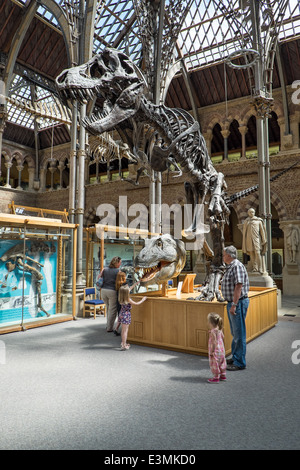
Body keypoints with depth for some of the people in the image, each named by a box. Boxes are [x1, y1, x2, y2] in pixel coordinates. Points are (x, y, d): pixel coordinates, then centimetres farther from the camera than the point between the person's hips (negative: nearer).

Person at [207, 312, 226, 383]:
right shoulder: (219, 330, 2)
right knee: (221, 363, 20)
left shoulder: (213, 331, -23)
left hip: (216, 351, -9)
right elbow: (222, 337, 15)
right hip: (221, 350, 9)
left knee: (215, 364, 2)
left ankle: (216, 378, 9)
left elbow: (214, 342, -23)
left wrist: (211, 352, -17)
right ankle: (223, 375, 32)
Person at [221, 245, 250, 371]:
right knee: (234, 333, 18)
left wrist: (234, 305, -25)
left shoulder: (237, 266, -17)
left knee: (239, 334, -3)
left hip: (238, 303, -11)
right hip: (232, 303, 11)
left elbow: (239, 286, -23)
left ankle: (240, 363, 6)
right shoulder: (230, 267, 15)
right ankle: (234, 358, 30)